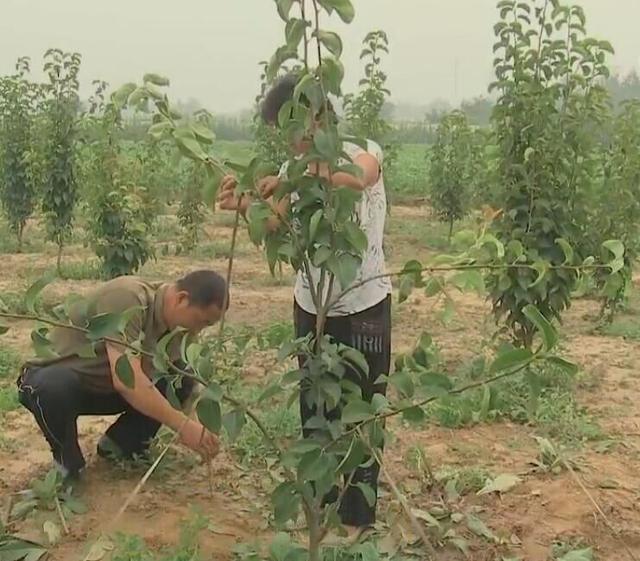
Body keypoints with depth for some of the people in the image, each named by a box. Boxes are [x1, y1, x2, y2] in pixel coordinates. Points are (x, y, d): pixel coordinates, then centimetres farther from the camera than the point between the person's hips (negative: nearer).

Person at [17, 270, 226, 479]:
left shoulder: (175, 321, -7)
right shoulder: (127, 299, -33)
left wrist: (204, 435, -13)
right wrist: (183, 425, -41)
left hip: (105, 388, 6)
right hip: (53, 379, -6)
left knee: (182, 379, -13)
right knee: (54, 388, -41)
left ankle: (120, 444, 4)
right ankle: (66, 462, -11)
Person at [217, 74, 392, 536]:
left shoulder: (363, 151, -14)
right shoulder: (295, 169, 3)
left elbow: (358, 176, -39)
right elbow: (278, 228, -5)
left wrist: (289, 178, -42)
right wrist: (244, 205, -23)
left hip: (364, 306, -5)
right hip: (311, 305, 6)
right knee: (314, 409, 15)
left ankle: (357, 517, 23)